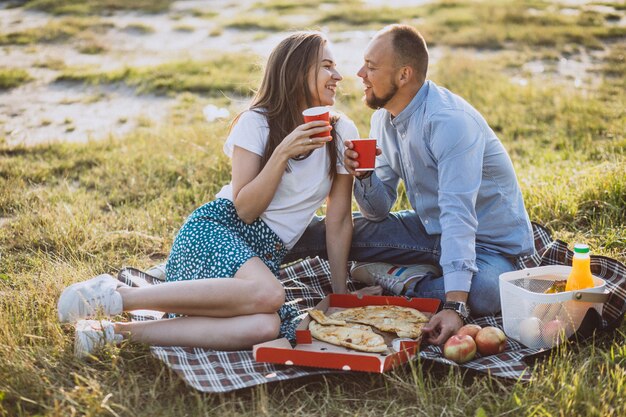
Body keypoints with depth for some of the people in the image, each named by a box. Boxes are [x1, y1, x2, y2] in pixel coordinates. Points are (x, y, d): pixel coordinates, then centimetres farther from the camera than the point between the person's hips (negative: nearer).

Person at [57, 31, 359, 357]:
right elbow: (244, 208, -10)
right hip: (216, 229, -4)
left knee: (267, 326, -33)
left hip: (267, 254, 4)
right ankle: (118, 296, -28)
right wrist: (282, 152, -20)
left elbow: (339, 220, 6)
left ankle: (117, 331, -27)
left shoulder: (341, 134, 6)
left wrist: (340, 294, 2)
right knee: (268, 293, -38)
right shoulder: (257, 123, -4)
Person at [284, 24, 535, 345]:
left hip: (489, 241, -5)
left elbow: (458, 216, -36)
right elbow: (379, 211, -1)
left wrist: (455, 306, -44)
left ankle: (399, 278, -16)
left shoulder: (449, 121, -28)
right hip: (432, 230, 6)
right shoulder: (384, 117, -2)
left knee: (484, 291, -38)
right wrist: (363, 175, -23)